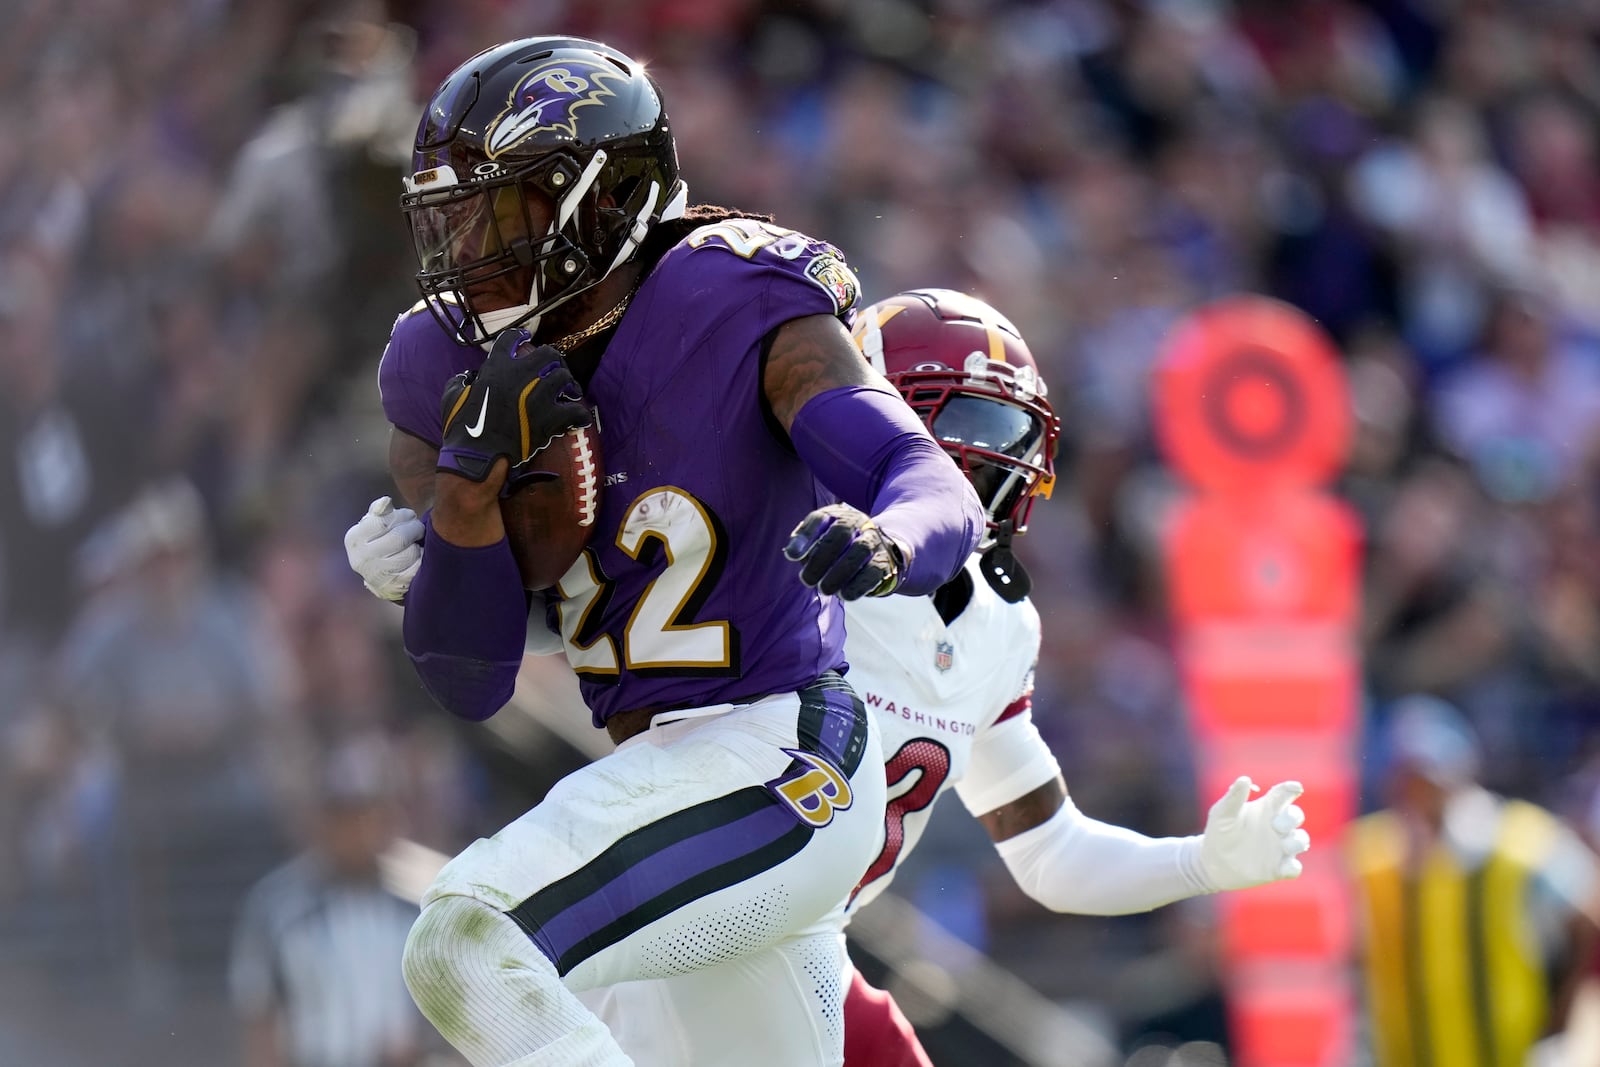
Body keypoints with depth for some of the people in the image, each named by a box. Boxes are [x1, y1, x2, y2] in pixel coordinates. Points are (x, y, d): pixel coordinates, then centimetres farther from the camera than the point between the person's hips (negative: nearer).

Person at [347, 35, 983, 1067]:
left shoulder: (740, 308, -13)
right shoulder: (456, 377, 5)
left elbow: (943, 494, -22)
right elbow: (470, 683, 5)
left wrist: (881, 545, -46)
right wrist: (470, 478, -11)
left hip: (766, 762, -9)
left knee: (468, 947, -26)